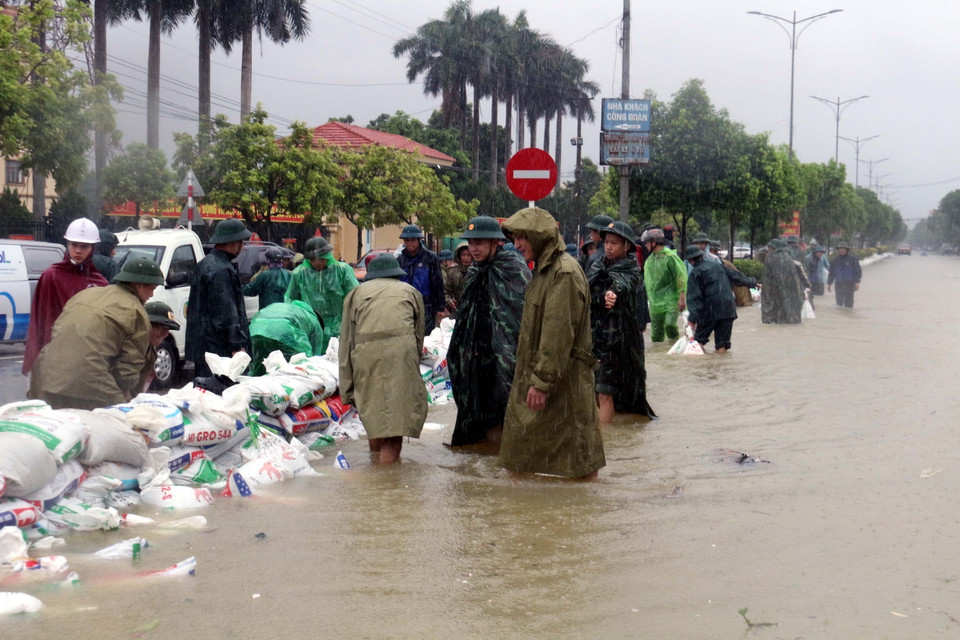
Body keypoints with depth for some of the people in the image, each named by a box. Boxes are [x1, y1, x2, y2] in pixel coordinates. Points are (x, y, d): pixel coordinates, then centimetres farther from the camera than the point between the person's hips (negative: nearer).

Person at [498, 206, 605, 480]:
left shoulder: (565, 273, -16)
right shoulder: (544, 270, 15)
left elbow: (558, 333, -22)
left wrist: (542, 381, -22)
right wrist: (531, 379, 17)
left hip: (563, 379, -10)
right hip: (535, 374, 10)